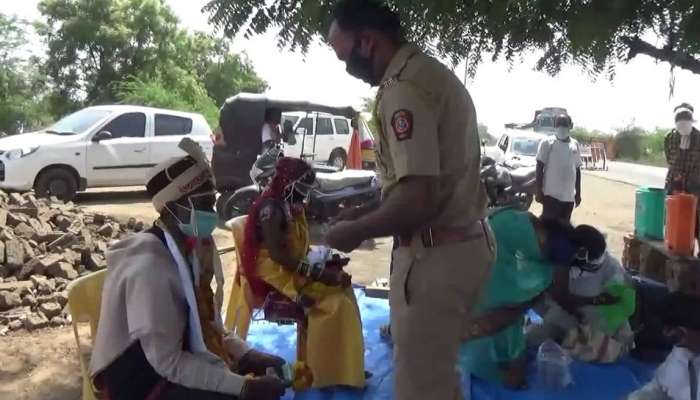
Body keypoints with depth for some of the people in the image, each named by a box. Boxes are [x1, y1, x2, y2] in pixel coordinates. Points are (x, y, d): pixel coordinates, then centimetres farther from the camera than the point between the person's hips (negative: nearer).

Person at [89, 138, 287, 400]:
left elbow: (202, 322, 6)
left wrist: (246, 355, -7)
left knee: (268, 373, 4)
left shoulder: (188, 248, -1)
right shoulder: (150, 267, -28)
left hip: (168, 355, 8)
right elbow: (167, 363, -27)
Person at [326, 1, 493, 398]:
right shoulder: (434, 73, 13)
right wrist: (366, 212, 15)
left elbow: (417, 201, -27)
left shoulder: (404, 88, -19)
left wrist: (356, 230, -11)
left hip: (437, 256, -10)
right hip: (466, 243, 10)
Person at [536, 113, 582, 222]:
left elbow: (577, 170, 15)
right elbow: (540, 168, -5)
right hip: (551, 194, -5)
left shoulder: (575, 144, 9)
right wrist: (539, 191, -10)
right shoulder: (547, 142, -5)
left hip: (569, 196, 5)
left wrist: (578, 193, 14)